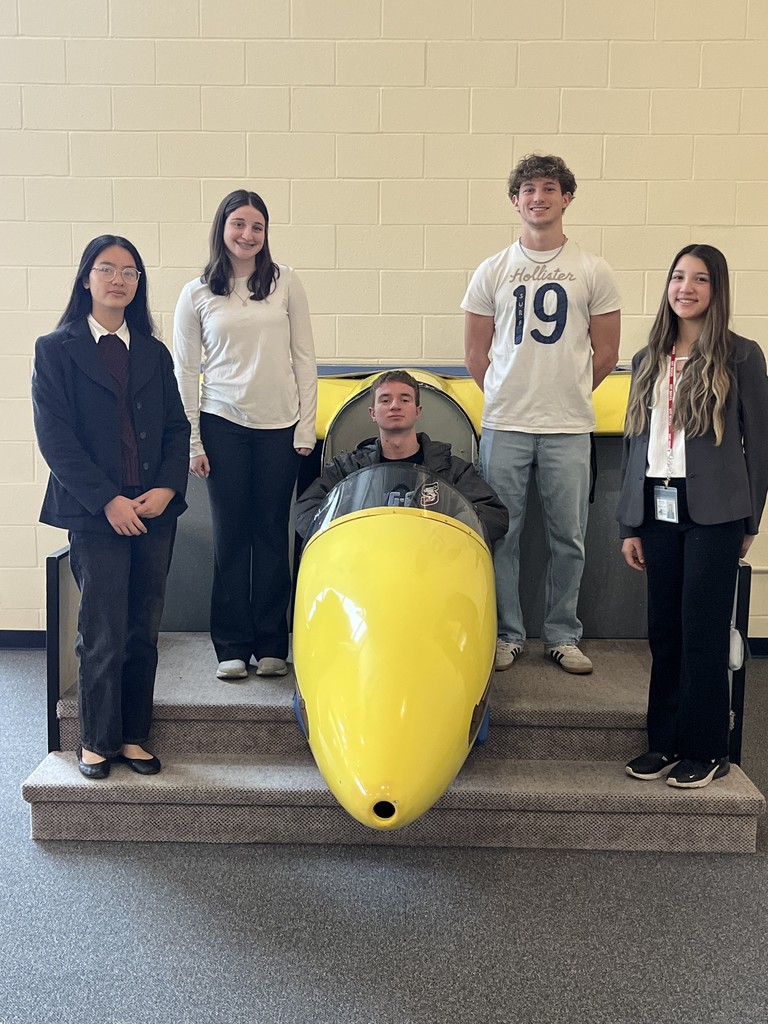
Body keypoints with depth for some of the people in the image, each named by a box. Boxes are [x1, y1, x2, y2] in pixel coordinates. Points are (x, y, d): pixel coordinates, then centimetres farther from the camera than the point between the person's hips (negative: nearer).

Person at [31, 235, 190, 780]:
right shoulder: (56, 350, 1)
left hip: (155, 512, 4)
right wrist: (108, 500, -14)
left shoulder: (154, 353, 13)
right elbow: (55, 436, -7)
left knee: (144, 632, 8)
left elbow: (176, 427, 10)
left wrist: (167, 489, -7)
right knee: (105, 636, -1)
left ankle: (133, 736, 21)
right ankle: (97, 741, 17)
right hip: (94, 513, -4)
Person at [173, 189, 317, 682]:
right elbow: (186, 371, 5)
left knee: (273, 534, 4)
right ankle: (232, 646, 13)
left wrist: (306, 428, -1)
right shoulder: (197, 295, 4)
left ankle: (271, 645, 14)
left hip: (280, 427, 0)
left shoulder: (286, 282, 5)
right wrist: (192, 442, 0)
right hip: (223, 425, 0)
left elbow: (305, 358, 5)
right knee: (230, 534, 3)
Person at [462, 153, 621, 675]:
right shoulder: (492, 271, 6)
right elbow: (476, 352, 10)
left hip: (569, 427, 0)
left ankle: (563, 635, 19)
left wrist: (566, 393, 10)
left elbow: (606, 352, 8)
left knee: (568, 538, 5)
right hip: (504, 425, 1)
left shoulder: (593, 271, 4)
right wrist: (509, 396, 9)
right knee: (501, 534, 4)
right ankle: (507, 633, 17)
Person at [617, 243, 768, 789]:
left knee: (703, 633, 0)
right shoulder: (649, 361, 12)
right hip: (658, 509, 4)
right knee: (664, 631, 7)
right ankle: (666, 742, 19)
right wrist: (630, 526, 11)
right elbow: (635, 444, 13)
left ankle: (706, 750, 12)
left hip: (712, 513, -4)